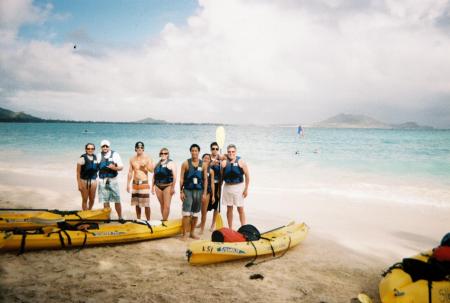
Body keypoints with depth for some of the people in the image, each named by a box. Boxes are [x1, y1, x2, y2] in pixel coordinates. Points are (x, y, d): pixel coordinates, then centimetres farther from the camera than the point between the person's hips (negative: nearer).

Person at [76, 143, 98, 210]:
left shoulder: (95, 158, 4)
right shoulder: (82, 158, -10)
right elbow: (78, 172, -10)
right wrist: (79, 184, -14)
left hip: (93, 181, 4)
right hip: (84, 181, -4)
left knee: (92, 200, 12)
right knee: (85, 200, 3)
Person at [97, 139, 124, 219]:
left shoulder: (115, 154, 1)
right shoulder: (99, 156, 10)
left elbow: (121, 167, -2)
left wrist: (114, 168, -21)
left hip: (113, 180, -2)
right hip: (102, 181, 2)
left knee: (117, 200, -1)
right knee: (105, 201, 4)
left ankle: (120, 217, 9)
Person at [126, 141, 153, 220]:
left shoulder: (147, 158, -2)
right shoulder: (132, 159, 8)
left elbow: (152, 170, -6)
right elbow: (130, 172, 12)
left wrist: (145, 166, -22)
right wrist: (128, 184, 9)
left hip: (144, 183, -4)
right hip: (135, 183, 4)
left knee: (146, 204, -8)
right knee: (137, 204, 9)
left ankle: (148, 220, 0)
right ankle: (138, 220, 20)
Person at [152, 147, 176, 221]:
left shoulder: (171, 163, -2)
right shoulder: (157, 164, 14)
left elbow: (174, 176, -9)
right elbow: (154, 176, 18)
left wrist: (173, 187, -16)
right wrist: (152, 186, 13)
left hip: (168, 186, -5)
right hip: (158, 186, 5)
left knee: (166, 205, -9)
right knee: (162, 205, 10)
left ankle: (164, 221, -8)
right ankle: (164, 219, 17)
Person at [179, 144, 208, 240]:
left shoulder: (203, 164, 5)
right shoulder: (186, 163, -1)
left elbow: (205, 179, 6)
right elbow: (181, 179, -1)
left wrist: (204, 193, 1)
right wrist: (181, 192, -6)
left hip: (199, 191, 3)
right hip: (188, 190, -3)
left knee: (195, 213, 10)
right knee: (186, 213, -8)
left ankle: (192, 232, 22)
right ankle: (185, 234, -3)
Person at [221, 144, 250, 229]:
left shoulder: (240, 162, -5)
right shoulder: (224, 162, 1)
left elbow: (247, 176, -3)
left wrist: (246, 189, -6)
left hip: (238, 187, -2)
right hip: (227, 187, 3)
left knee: (240, 209, 0)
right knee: (229, 209, 10)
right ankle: (230, 228, 20)